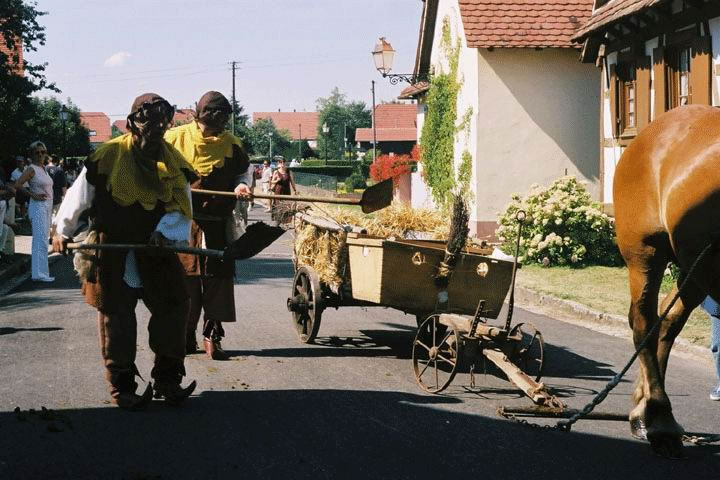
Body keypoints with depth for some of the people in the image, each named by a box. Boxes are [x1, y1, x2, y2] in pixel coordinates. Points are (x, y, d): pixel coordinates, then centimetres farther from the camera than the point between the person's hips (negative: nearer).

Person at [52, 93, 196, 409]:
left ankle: (167, 380, 12)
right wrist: (63, 232, 7)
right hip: (113, 247, -3)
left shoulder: (174, 162, 2)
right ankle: (121, 385, 8)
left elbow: (182, 208, 1)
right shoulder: (108, 155, -10)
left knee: (173, 306, 1)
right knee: (116, 314, 0)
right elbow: (79, 196, 1)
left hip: (157, 249, 4)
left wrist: (164, 231, -17)